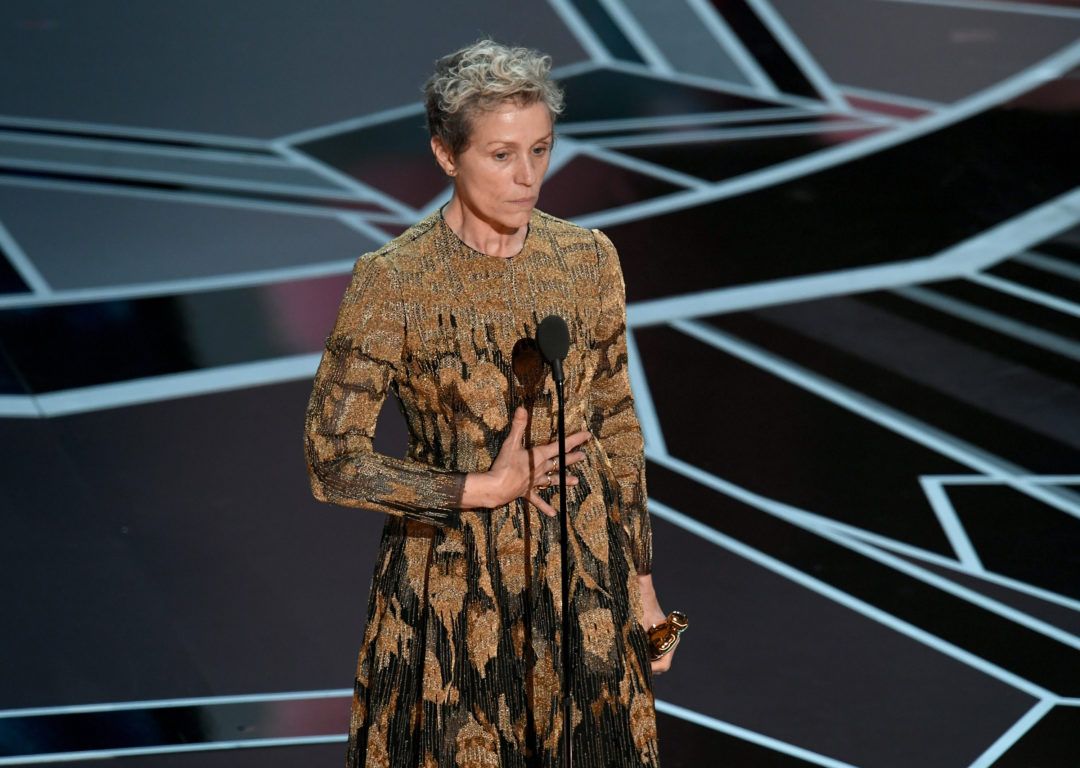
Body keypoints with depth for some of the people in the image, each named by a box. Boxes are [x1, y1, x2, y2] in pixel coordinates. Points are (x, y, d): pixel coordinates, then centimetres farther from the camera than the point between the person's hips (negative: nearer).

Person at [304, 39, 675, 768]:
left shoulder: (589, 258, 0)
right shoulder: (393, 279, -13)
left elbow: (617, 426, 8)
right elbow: (335, 461, -13)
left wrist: (642, 585, 8)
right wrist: (486, 488, -13)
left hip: (582, 571, 3)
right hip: (452, 584, -3)